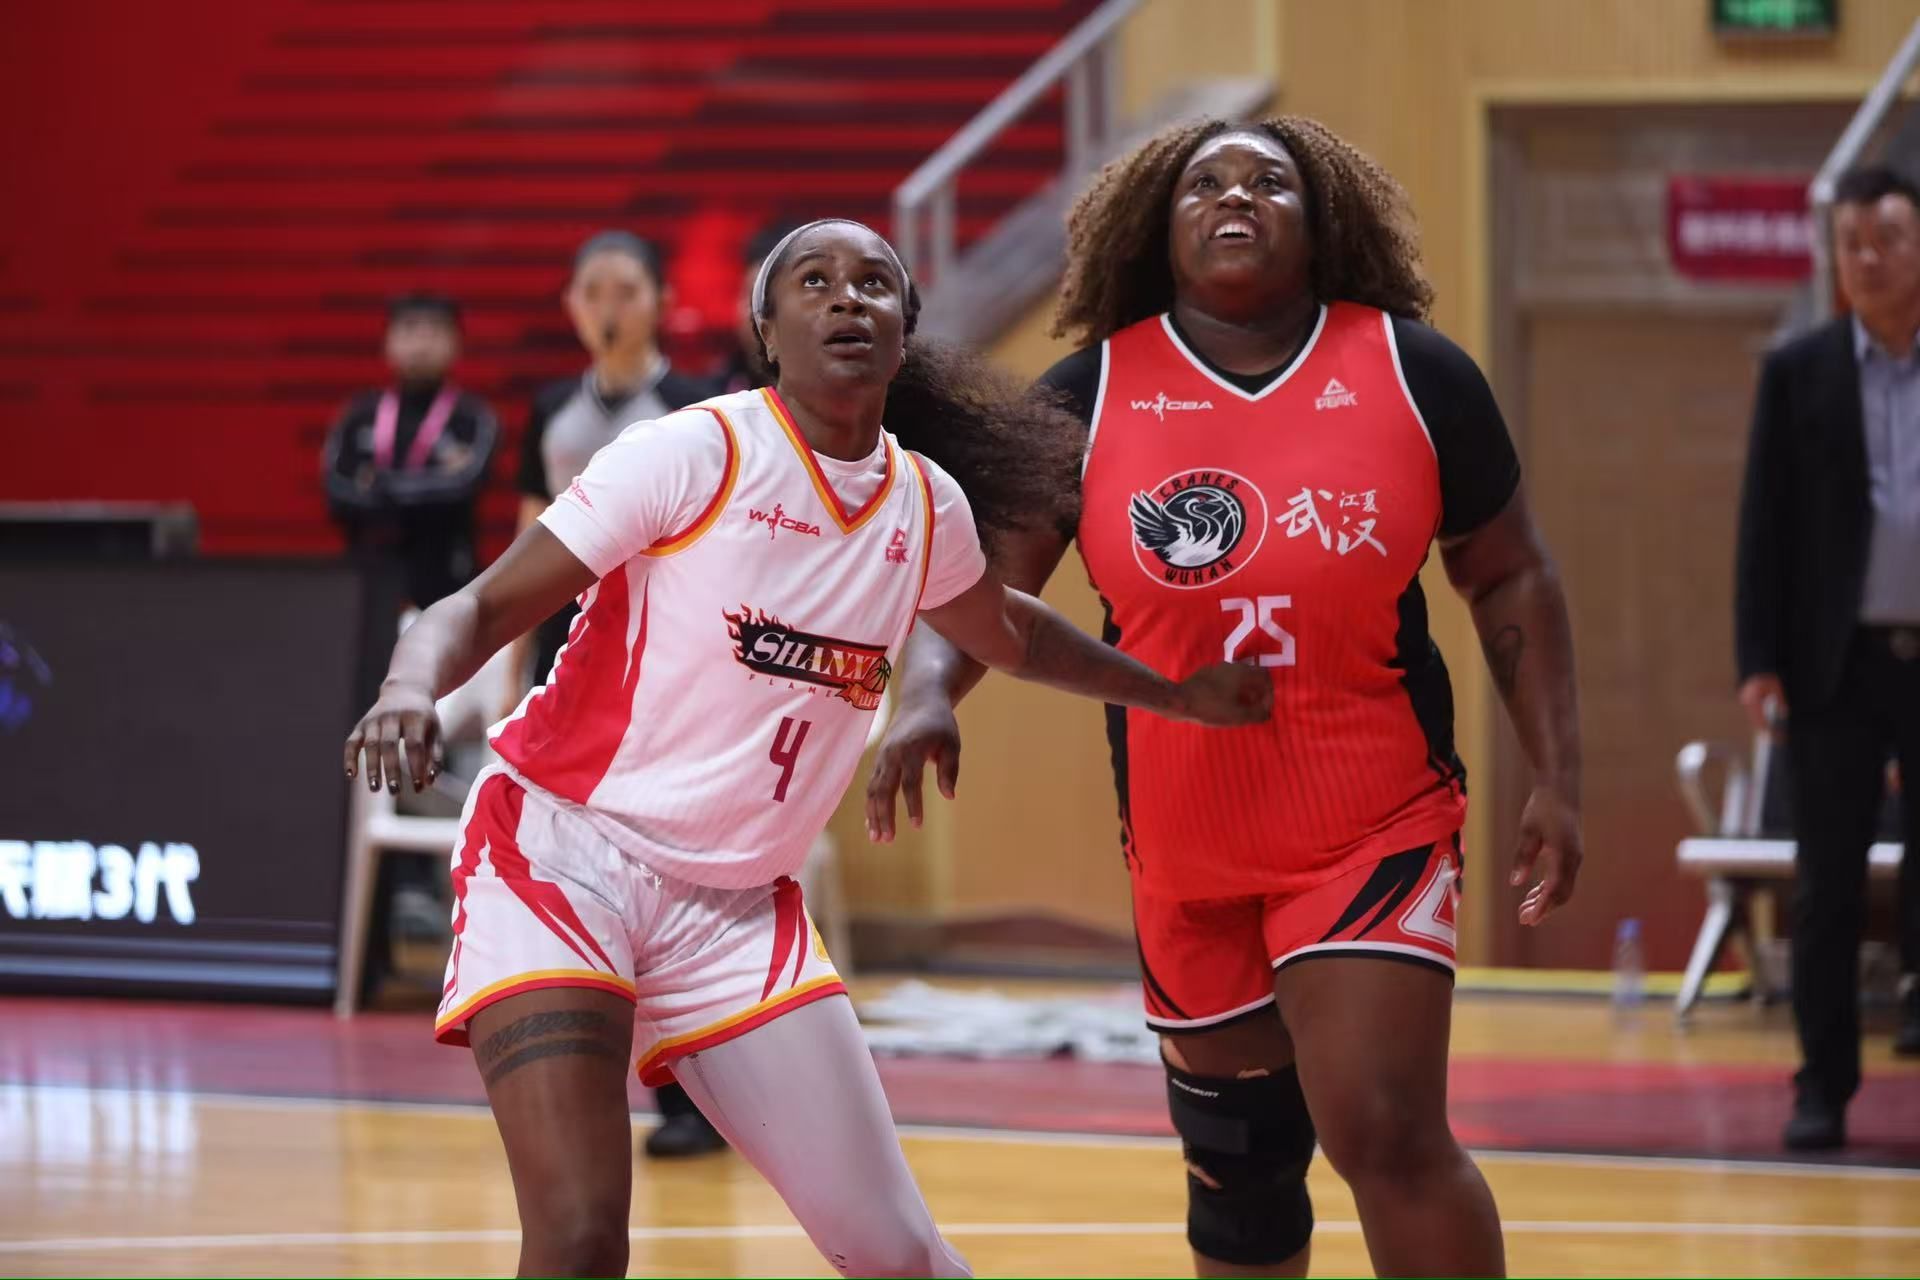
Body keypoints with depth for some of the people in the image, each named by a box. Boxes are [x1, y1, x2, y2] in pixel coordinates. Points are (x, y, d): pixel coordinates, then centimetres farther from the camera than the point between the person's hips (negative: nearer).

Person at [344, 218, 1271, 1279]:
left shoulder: (928, 504, 6)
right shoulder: (695, 454, -12)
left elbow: (1003, 634, 30)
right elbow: (483, 607, -12)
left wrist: (1173, 692, 31)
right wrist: (411, 689, -33)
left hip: (737, 909, 5)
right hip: (563, 855, -5)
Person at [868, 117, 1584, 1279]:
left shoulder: (1416, 375, -4)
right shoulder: (1092, 396, -3)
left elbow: (1511, 579, 4)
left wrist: (1558, 778, -1)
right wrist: (928, 694, -25)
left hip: (1378, 831, -3)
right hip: (1186, 851, 3)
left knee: (1385, 1131, -18)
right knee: (1238, 1165, 14)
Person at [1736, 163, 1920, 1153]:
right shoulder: (1798, 373, 4)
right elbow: (1765, 523, 3)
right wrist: (1760, 661, -4)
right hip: (1839, 662, 0)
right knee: (1827, 887, 3)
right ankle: (1823, 1086, 7)